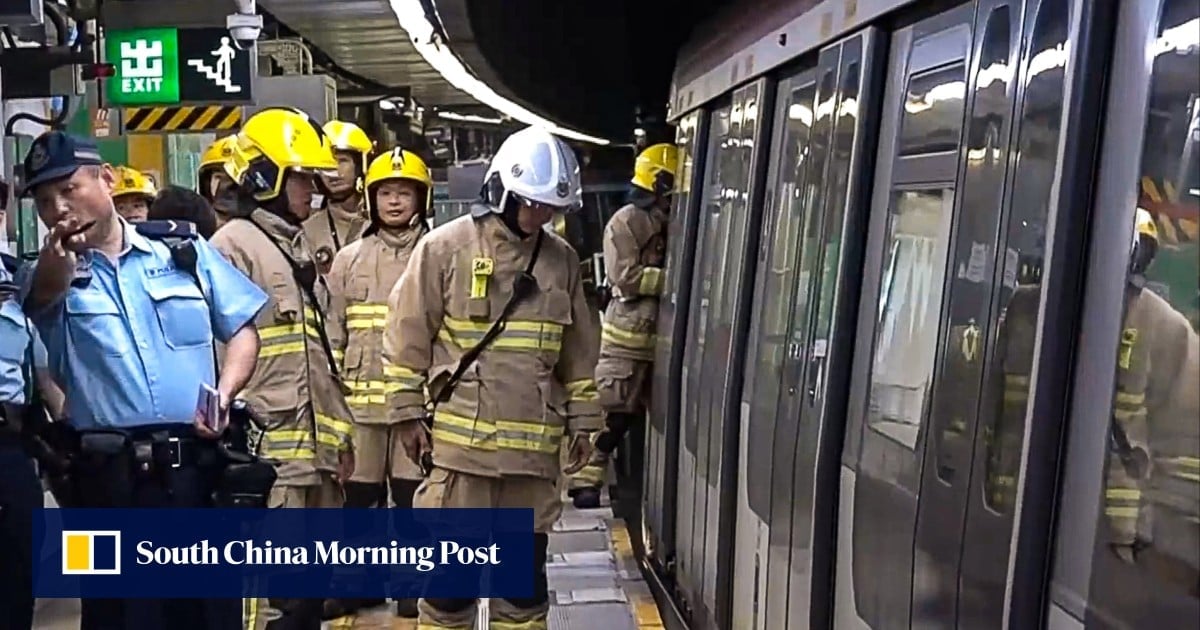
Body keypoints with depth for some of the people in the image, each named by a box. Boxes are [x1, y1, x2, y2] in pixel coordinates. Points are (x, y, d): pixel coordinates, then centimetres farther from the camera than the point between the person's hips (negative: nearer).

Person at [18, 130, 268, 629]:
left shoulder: (185, 250, 8)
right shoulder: (53, 272, 5)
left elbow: (242, 329, 10)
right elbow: (44, 294, -20)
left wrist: (224, 393, -7)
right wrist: (57, 257, -43)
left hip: (197, 465, 1)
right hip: (109, 476, 0)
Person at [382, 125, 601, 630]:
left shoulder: (562, 259, 9)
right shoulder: (445, 246, -4)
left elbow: (579, 351, 14)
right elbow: (408, 333, -2)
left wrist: (582, 420, 13)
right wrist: (408, 413, -4)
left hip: (534, 443, 4)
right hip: (461, 438, -3)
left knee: (527, 567, 14)